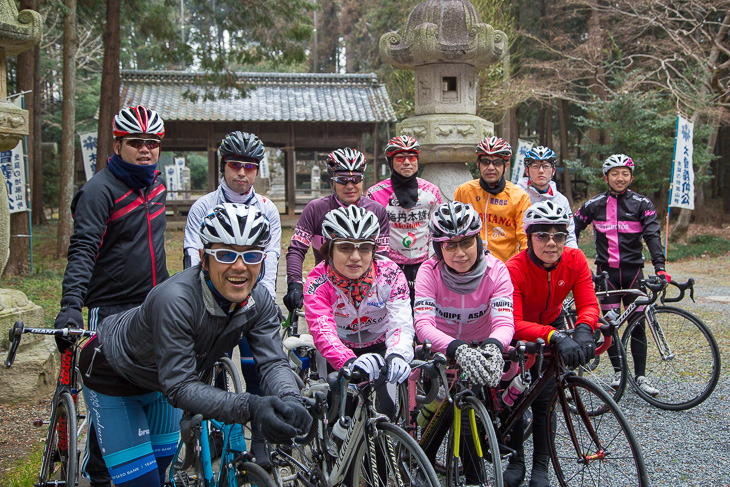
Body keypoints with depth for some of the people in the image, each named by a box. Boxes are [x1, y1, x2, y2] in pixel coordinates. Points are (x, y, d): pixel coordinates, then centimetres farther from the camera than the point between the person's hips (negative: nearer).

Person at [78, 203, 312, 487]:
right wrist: (248, 408, -53)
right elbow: (180, 387, -41)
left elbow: (272, 361, -27)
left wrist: (290, 400, -49)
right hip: (113, 375, -6)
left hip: (160, 381, 6)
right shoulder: (175, 299, -41)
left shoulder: (259, 302, -22)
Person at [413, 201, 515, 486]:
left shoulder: (495, 270, -18)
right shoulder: (430, 271, -21)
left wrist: (492, 347, -53)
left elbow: (504, 321, -29)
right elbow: (423, 325, -34)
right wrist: (458, 350, -53)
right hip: (440, 354, -1)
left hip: (480, 352, 1)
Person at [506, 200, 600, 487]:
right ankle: (516, 460, 15)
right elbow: (514, 324, -41)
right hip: (519, 333, -2)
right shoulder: (514, 269, -34)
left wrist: (583, 330, -49)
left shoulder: (575, 260, -23)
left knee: (545, 398, -5)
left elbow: (588, 304, -26)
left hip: (552, 323, 2)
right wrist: (554, 337, -57)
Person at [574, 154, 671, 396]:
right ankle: (618, 371, 12)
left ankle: (640, 376, 7)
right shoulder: (594, 204, 4)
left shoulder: (642, 204, 1)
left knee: (637, 324, 0)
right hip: (606, 271, 0)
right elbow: (572, 230, 9)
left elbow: (653, 235, -9)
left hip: (633, 270, 0)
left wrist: (660, 267, -22)